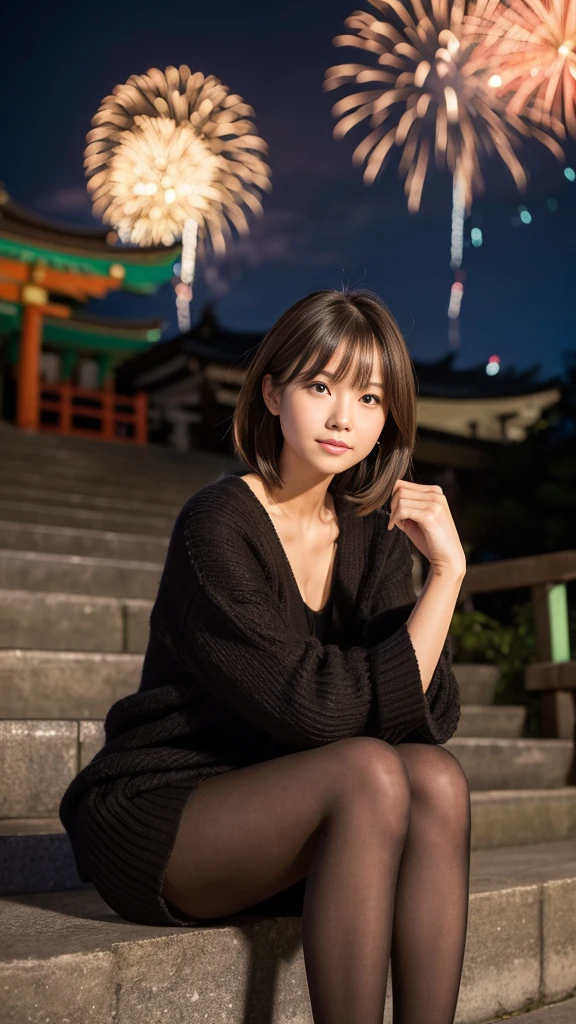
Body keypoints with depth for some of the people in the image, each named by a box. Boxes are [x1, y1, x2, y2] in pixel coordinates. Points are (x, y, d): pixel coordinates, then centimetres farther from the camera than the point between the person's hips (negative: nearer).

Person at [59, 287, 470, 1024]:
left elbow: (430, 718, -4)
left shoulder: (373, 531, 2)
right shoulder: (219, 526, -18)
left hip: (273, 814, 6)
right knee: (371, 773, -29)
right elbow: (321, 711, -25)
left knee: (436, 778, -20)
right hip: (150, 821, -6)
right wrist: (446, 574, -19)